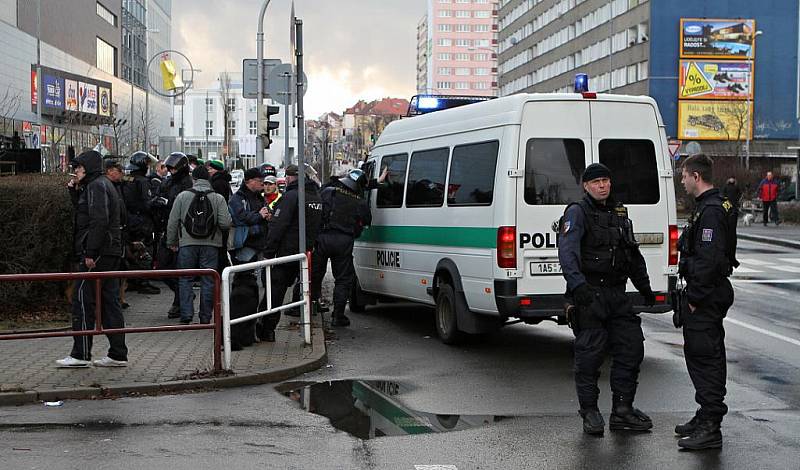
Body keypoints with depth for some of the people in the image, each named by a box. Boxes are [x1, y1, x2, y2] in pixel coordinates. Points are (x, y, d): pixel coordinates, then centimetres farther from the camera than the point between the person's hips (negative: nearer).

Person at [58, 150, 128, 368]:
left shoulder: (96, 186, -11)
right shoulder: (104, 184, 21)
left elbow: (99, 220, -21)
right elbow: (83, 210, 27)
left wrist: (90, 253, -23)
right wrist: (74, 190, 14)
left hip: (98, 253, -10)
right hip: (110, 252, 10)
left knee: (82, 299, -6)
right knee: (109, 301, 9)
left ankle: (81, 354, -4)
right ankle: (118, 354, 9)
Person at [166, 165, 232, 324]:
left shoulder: (182, 196, -1)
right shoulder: (218, 198, -3)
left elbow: (172, 222, 2)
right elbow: (226, 223, -8)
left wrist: (171, 242, 13)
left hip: (187, 244, 0)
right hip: (210, 245, 0)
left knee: (185, 279, 9)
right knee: (208, 281, 7)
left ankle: (186, 315, 1)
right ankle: (205, 318, 8)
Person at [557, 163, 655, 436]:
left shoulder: (619, 214, 18)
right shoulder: (577, 213, -5)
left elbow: (633, 254, 29)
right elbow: (567, 251, -20)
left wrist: (645, 288, 31)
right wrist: (577, 283, -34)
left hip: (616, 293, 7)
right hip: (589, 293, -7)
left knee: (631, 348, 5)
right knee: (590, 354, -3)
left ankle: (622, 410, 14)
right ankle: (590, 413, 8)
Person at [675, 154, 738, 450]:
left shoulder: (711, 211, -18)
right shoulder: (708, 207, 18)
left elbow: (709, 259, -25)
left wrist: (695, 298, -20)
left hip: (706, 299, -11)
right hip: (706, 296, 11)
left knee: (705, 359, -10)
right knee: (701, 356, 17)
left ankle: (710, 428, -8)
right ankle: (705, 418, 26)